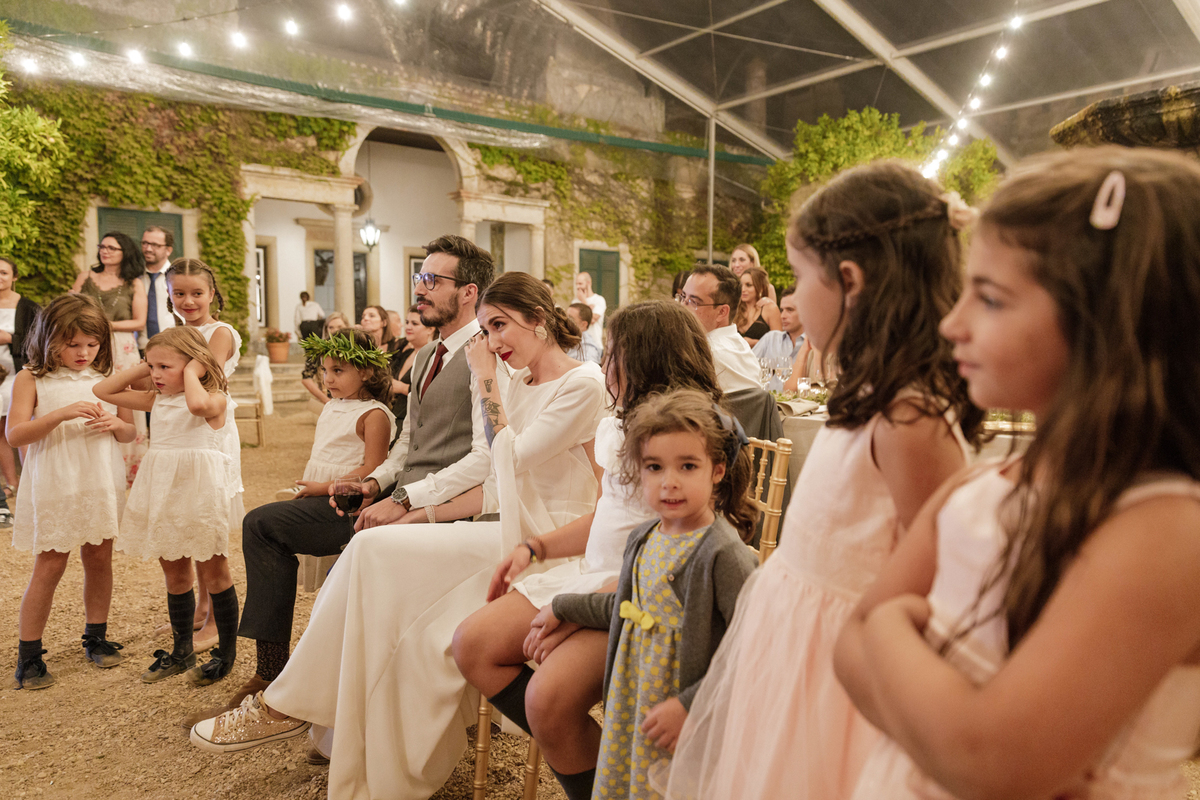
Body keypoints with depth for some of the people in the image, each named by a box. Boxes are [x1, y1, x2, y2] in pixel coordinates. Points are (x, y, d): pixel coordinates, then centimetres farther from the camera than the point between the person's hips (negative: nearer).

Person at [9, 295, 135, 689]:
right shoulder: (31, 380, -3)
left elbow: (130, 432, 12)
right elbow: (15, 434, -12)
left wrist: (114, 424, -11)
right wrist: (62, 414, -26)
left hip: (101, 483, 3)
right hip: (54, 485, -3)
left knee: (99, 558, 10)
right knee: (49, 566, 0)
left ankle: (96, 637, 26)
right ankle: (28, 656, 13)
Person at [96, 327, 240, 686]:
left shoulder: (215, 398, -9)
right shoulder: (156, 400, 11)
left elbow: (198, 404, -34)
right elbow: (103, 390, 16)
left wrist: (191, 373, -17)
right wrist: (142, 368, 8)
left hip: (199, 491, -7)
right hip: (163, 493, 7)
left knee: (213, 573, 3)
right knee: (174, 575, 15)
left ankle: (226, 652, 16)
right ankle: (182, 651, 29)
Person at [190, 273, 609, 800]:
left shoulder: (583, 384, -9)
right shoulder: (515, 384, 15)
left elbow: (511, 460, -17)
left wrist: (485, 379, -11)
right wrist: (420, 509, 8)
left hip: (541, 542, -8)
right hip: (511, 531, 8)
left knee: (376, 551, -19)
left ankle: (288, 704, -3)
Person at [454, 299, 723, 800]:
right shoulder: (617, 426, 14)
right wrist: (535, 547, 12)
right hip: (592, 573, 9)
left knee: (548, 697, -25)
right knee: (473, 645, -3)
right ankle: (571, 752, 7)